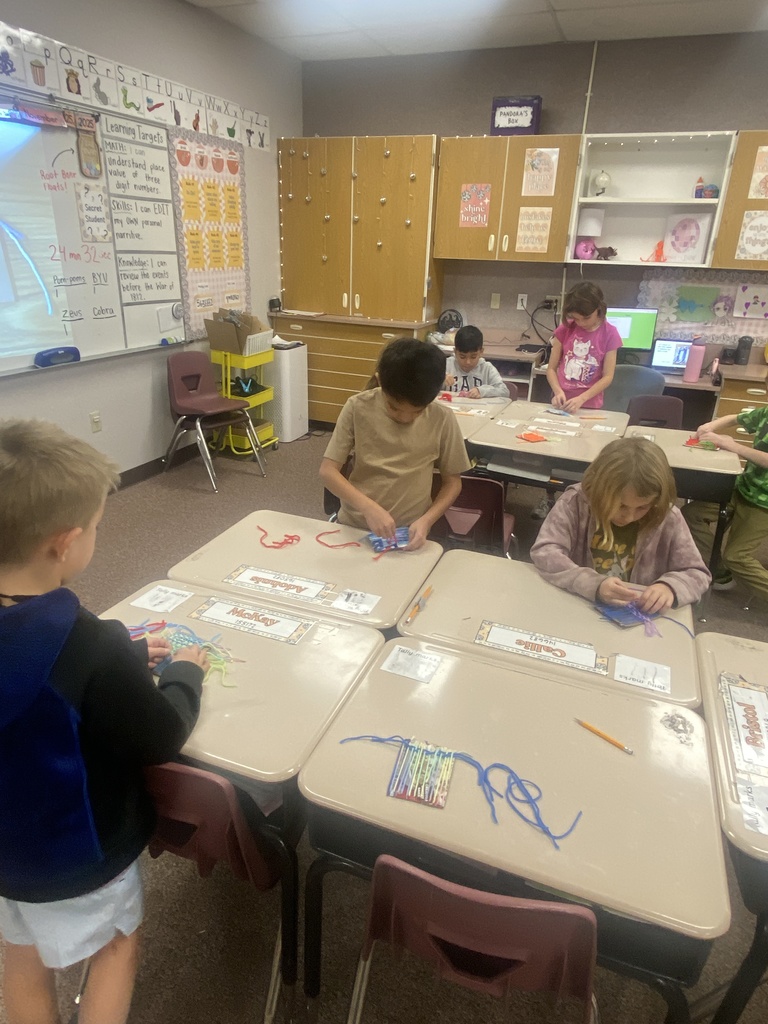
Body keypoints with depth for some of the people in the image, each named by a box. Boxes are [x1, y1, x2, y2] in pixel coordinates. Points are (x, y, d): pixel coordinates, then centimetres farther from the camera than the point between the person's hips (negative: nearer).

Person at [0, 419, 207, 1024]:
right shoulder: (91, 648, -38)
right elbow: (163, 739, -22)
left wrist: (125, 658, 1)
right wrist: (185, 673, -6)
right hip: (77, 852, -6)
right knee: (118, 947, 23)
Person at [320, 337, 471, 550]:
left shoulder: (442, 419, -8)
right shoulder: (358, 408, -8)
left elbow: (452, 482, 3)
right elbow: (327, 470, -7)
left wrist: (426, 521, -13)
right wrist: (368, 507, -21)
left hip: (410, 533, -1)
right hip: (353, 528, 1)